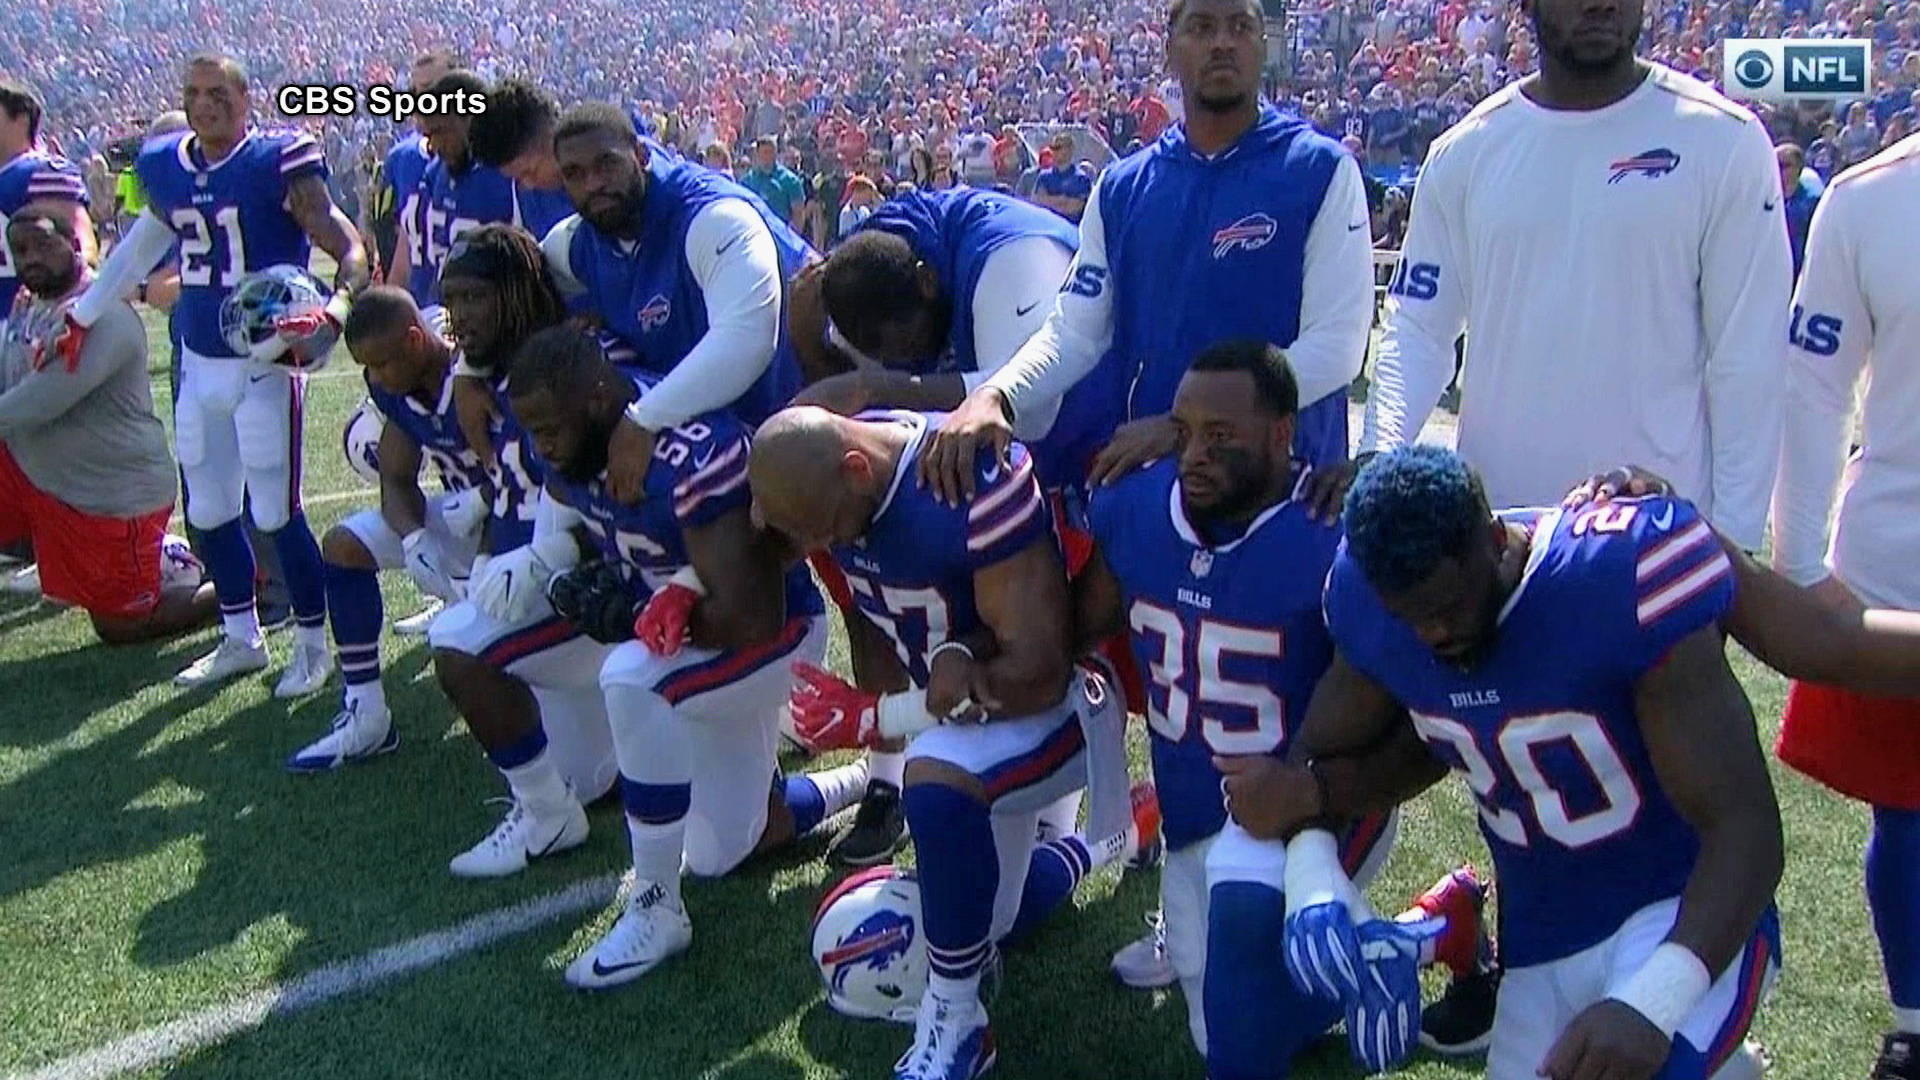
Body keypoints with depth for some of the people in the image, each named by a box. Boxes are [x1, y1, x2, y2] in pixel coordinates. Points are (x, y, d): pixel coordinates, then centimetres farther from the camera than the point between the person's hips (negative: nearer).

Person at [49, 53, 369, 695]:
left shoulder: (279, 163, -13)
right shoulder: (163, 168, 7)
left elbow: (348, 247, -18)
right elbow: (141, 249, 22)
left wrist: (336, 308, -37)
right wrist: (81, 318, 28)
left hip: (265, 362, -6)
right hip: (198, 365, 7)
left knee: (276, 512, -3)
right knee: (209, 512, 13)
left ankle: (312, 643, 15)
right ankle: (241, 640, 30)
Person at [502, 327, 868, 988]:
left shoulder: (692, 455, -35)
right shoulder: (571, 447, -11)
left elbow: (751, 616, -33)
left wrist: (637, 616, -25)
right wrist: (582, 578, -10)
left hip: (775, 632, -9)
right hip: (692, 638, 9)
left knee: (631, 680, -38)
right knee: (720, 855, 18)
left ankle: (657, 910, -21)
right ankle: (872, 781, 40)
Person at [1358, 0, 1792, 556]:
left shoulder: (1723, 141, -3)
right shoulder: (1465, 152, 5)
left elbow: (1748, 359, -4)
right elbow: (1417, 331, 6)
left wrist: (1732, 537, -5)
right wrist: (1378, 453, -10)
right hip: (1494, 515, 3)